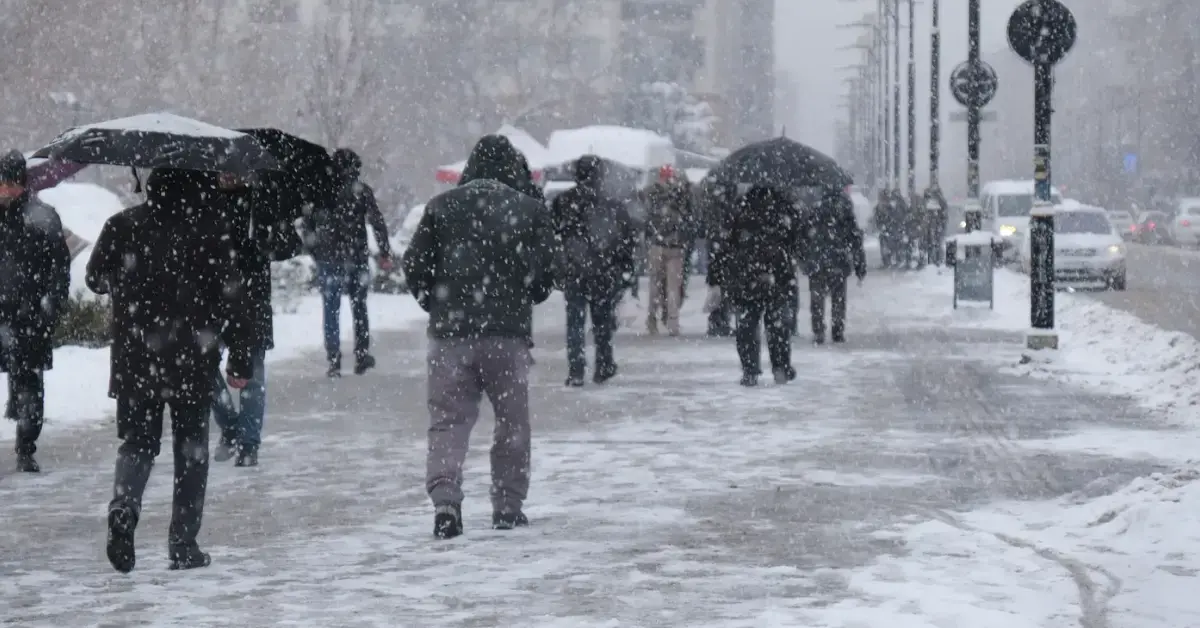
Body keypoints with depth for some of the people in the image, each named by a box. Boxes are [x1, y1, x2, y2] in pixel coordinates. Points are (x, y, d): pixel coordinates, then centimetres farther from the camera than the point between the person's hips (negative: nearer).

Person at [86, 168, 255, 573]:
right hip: (192, 360, -2)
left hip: (134, 359, 2)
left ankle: (124, 507, -17)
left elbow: (96, 279, 11)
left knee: (137, 440, 12)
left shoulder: (122, 226, 0)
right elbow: (230, 298, -7)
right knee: (191, 449, 10)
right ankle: (183, 545, 10)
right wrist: (240, 359, -1)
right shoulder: (209, 228, -7)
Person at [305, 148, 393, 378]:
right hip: (356, 258, -1)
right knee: (359, 306, 14)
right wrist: (384, 253, -4)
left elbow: (309, 225, 6)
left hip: (327, 258, 1)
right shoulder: (361, 191, -4)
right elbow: (377, 223, -8)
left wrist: (315, 253, 14)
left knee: (331, 311, 5)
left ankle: (333, 361, -1)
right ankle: (362, 356, 12)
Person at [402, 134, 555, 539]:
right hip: (508, 333, -1)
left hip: (450, 331, 1)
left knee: (447, 418, 3)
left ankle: (444, 500, -16)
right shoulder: (530, 210, 0)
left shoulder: (441, 207, 2)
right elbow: (545, 274, -1)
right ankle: (508, 506, 15)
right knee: (512, 419, 13)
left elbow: (415, 266, 2)